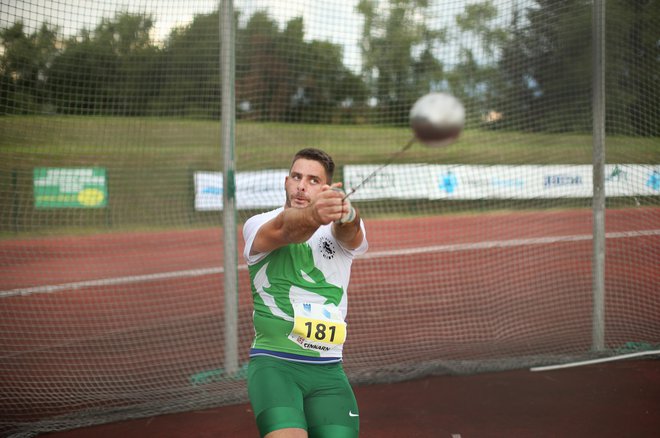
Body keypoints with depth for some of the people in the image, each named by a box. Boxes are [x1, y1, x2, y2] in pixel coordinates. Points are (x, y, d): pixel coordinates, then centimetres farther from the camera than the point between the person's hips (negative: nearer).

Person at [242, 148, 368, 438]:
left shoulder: (345, 231, 7)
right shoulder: (258, 226, 1)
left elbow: (349, 232, -19)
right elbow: (285, 228, -23)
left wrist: (345, 212, -45)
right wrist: (313, 215, -48)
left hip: (328, 370, 3)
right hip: (273, 362, -3)